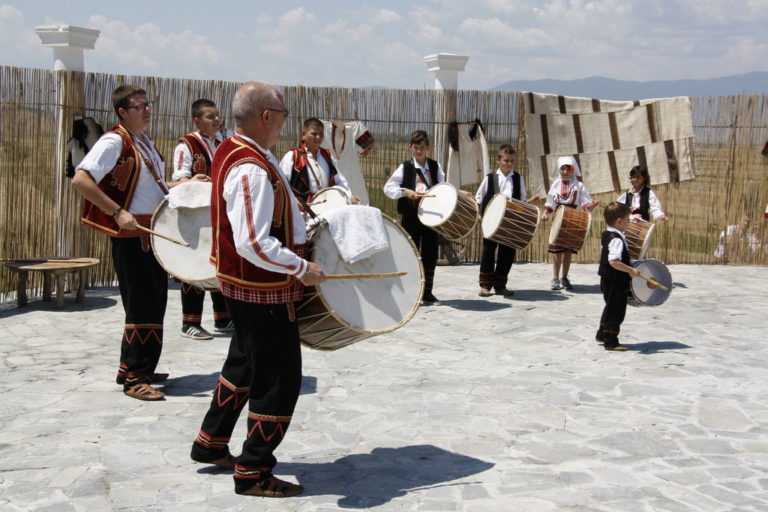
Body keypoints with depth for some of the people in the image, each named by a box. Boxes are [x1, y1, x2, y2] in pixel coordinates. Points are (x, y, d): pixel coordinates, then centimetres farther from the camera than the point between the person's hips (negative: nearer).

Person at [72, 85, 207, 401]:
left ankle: (135, 368, 25)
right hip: (131, 237, -9)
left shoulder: (145, 143, 15)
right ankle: (134, 379, 2)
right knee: (143, 307, -6)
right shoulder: (114, 142, -13)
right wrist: (118, 212, -28)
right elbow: (80, 180, -24)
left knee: (155, 304, 14)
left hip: (155, 235, 9)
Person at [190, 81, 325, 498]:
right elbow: (254, 244, -32)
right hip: (263, 290, -11)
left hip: (241, 284, 11)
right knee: (279, 380, 1)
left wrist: (300, 224, 16)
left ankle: (211, 444, 38)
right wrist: (302, 269, -22)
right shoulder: (252, 169, -27)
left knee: (244, 363, 25)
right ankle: (253, 473, 12)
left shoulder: (232, 151, 6)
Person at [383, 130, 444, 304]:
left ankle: (427, 293, 17)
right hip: (411, 216, -2)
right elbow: (388, 188, -6)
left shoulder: (435, 167, 9)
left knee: (430, 254, 6)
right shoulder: (405, 167, 1)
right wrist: (405, 191, -21)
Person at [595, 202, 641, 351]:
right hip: (616, 282, -10)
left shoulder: (606, 235, 7)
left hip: (608, 280, 10)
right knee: (616, 311, 0)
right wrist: (630, 270, -28)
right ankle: (611, 342, 7)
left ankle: (602, 334, 36)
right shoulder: (616, 239, -24)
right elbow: (614, 261, -35)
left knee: (611, 308, 24)